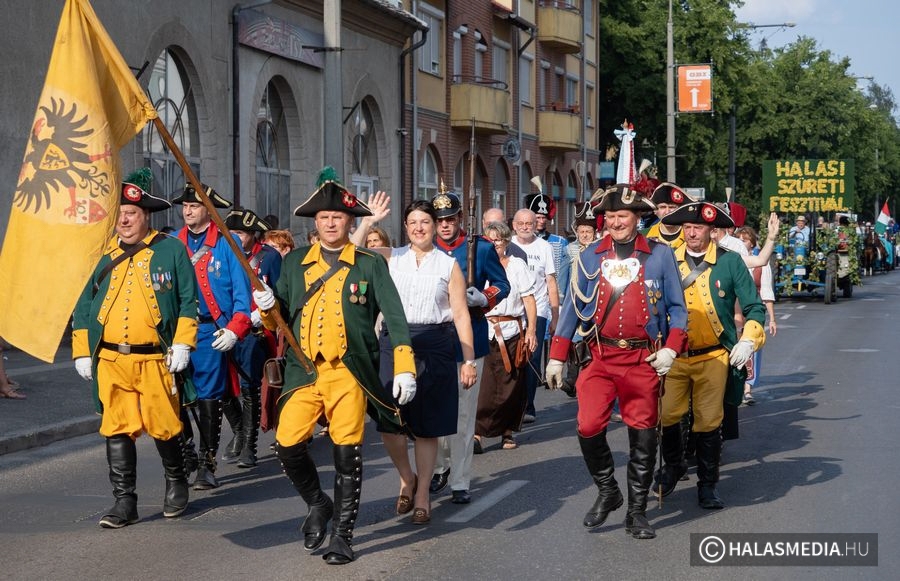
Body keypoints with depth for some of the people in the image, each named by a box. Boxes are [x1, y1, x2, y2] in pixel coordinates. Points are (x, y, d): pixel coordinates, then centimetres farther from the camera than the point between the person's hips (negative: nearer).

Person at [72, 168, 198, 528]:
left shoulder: (171, 250, 2)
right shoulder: (101, 255, 10)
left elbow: (188, 300, 2)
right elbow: (83, 305, 14)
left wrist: (182, 344, -6)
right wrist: (81, 352, 9)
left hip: (156, 359, -3)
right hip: (110, 360, 3)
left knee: (163, 427, 3)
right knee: (117, 430, 1)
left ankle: (176, 483, 29)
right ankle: (124, 502, 6)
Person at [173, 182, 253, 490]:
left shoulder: (226, 243, 0)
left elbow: (242, 292, -1)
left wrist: (234, 329, -12)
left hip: (210, 332, -3)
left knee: (208, 398, -1)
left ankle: (207, 465, 7)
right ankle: (186, 453, 19)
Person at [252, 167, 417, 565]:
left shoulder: (370, 265, 4)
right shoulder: (295, 263, 11)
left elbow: (395, 318, 0)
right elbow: (278, 321, 14)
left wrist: (404, 368, -9)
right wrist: (268, 308, -10)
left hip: (349, 373, -2)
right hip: (303, 370, 2)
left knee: (347, 453, -1)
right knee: (288, 444, -8)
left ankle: (343, 533, 11)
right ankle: (318, 504, 19)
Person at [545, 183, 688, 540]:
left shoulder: (660, 254, 2)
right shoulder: (591, 256, 7)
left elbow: (677, 307, 4)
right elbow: (574, 307, 10)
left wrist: (671, 348, -10)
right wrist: (557, 357, 7)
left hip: (643, 360, -1)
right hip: (600, 357, 1)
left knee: (642, 436, 4)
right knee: (588, 427, -12)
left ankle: (636, 511, 17)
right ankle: (607, 492, 13)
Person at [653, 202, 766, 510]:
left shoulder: (730, 262, -1)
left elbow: (754, 307, 3)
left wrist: (748, 340, -10)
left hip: (713, 357, -1)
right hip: (673, 355, 1)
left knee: (708, 423, 3)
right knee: (665, 415, -4)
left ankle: (707, 484, 19)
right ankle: (673, 465, 24)